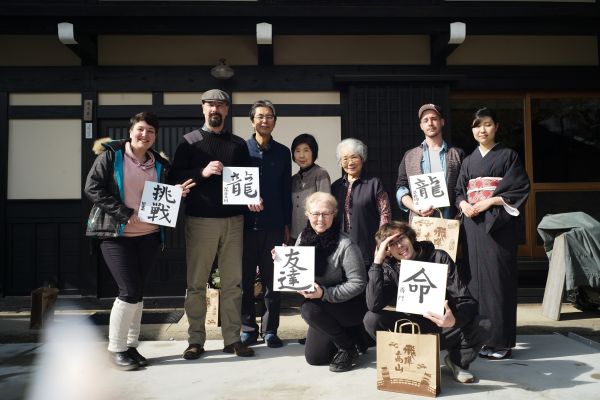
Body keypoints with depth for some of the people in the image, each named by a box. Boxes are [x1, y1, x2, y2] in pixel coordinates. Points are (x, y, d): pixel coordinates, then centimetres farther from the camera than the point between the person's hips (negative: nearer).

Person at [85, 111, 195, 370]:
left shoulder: (159, 163, 10)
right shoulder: (111, 155, -4)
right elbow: (92, 188, -10)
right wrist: (124, 213, -17)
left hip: (149, 235, 5)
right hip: (116, 235, -5)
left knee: (137, 292, 10)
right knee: (130, 292, -8)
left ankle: (131, 346, 23)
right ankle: (116, 349, 10)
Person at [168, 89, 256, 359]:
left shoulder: (238, 144, 14)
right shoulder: (190, 141, 7)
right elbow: (174, 177, -1)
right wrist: (202, 172, -16)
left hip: (233, 220, 2)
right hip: (200, 220, -2)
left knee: (233, 282, 5)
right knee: (196, 283, 2)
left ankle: (232, 338, 14)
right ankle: (196, 340, 12)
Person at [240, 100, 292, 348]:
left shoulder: (282, 152, 10)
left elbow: (286, 191, 10)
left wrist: (287, 224, 7)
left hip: (274, 225, 1)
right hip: (246, 224, -1)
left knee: (272, 280, 5)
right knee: (245, 279, 5)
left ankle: (270, 329, 17)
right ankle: (248, 327, 19)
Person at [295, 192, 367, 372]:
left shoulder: (345, 245, -23)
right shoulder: (303, 238, -4)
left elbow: (358, 283, -23)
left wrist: (324, 293, -30)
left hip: (349, 305, -6)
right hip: (324, 309, 7)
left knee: (309, 309, -32)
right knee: (313, 357, 6)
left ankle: (349, 349, -10)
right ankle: (347, 335, 29)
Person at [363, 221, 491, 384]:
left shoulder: (439, 258, -10)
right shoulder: (389, 269, -6)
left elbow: (466, 300, -14)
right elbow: (373, 305, -24)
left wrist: (455, 320, -37)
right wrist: (377, 262, -26)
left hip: (444, 329, 0)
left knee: (483, 325, -27)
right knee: (371, 319, -23)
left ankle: (457, 360, 4)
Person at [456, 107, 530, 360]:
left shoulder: (508, 156, 3)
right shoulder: (469, 161, 17)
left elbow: (520, 189, -4)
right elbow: (459, 192, 18)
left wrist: (489, 201, -13)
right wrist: (463, 205, -4)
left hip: (499, 223, -4)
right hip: (474, 223, 4)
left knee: (498, 278, -7)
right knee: (478, 277, 3)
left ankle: (501, 340, -1)